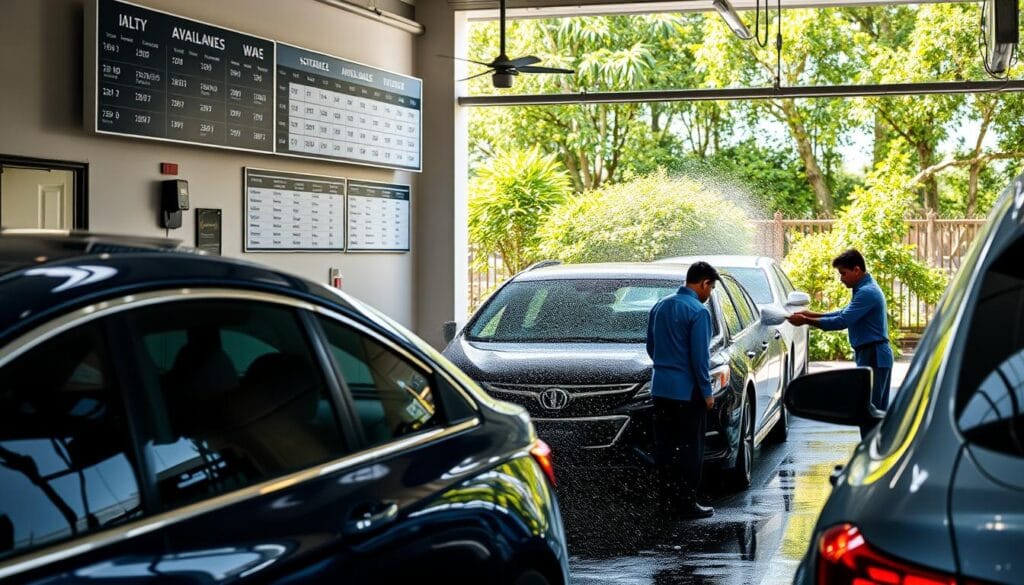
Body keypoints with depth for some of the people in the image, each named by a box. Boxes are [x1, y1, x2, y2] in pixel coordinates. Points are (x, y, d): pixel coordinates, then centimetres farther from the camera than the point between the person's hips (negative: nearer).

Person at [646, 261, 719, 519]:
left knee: (664, 446, 11)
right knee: (689, 449, 0)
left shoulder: (660, 306, 9)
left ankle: (669, 496, 17)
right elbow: (700, 356, -16)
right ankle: (686, 502, 3)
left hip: (660, 387, 7)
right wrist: (707, 391, -9)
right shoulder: (698, 312, -14)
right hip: (687, 390, -7)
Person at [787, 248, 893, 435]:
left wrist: (806, 321, -18)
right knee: (878, 411, 13)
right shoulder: (866, 289, 16)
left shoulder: (867, 292, -18)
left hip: (873, 357, -11)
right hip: (876, 357, 11)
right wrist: (812, 315, 12)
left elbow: (842, 321, -23)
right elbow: (845, 314, 21)